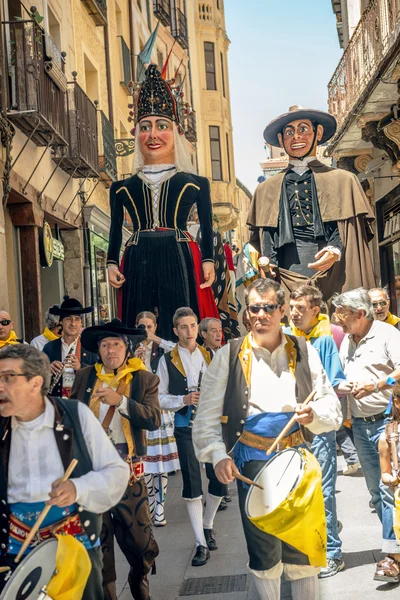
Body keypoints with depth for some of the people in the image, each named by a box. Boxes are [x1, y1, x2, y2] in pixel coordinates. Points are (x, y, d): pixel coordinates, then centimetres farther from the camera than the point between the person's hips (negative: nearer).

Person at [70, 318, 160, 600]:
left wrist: (120, 401, -22)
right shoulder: (84, 377, 6)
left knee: (140, 539, 5)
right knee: (97, 538, 9)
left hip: (127, 470, -1)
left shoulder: (145, 380, -1)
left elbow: (154, 419, -13)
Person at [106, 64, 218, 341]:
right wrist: (112, 263, -2)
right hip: (138, 264, 2)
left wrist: (208, 260, -10)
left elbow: (207, 228, 5)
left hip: (182, 262, -1)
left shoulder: (196, 183, 10)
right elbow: (116, 232, 13)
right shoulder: (122, 188, 14)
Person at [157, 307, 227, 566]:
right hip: (186, 428, -3)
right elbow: (160, 397, -1)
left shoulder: (210, 356, 7)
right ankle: (201, 544, 9)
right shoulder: (168, 360, -1)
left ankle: (208, 525, 34)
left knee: (219, 480, 7)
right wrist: (183, 400, -16)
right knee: (192, 484, -2)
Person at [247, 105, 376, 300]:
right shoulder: (266, 189, 19)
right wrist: (267, 262, 0)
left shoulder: (344, 181, 12)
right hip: (286, 280, 1)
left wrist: (335, 251, -11)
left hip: (331, 278, -1)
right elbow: (261, 236, 19)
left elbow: (356, 230, 8)